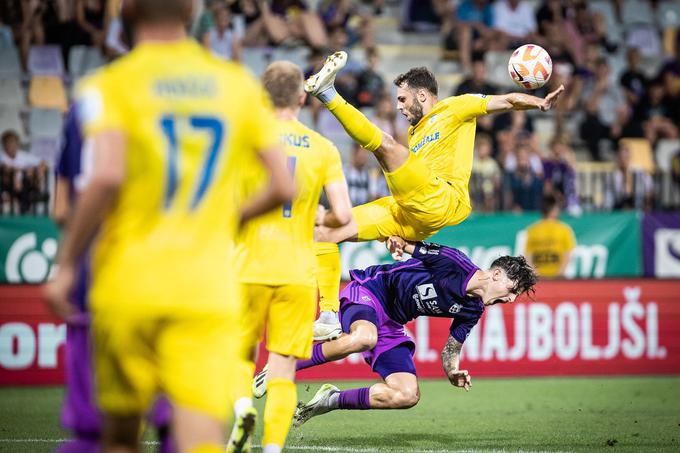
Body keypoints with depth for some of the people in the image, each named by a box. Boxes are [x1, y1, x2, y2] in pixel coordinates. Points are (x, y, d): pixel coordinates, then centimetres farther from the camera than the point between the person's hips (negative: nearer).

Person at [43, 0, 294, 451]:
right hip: (209, 290, 1)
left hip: (128, 284, -1)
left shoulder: (108, 86, -1)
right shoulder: (239, 85, 9)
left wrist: (65, 265, -8)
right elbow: (283, 187, 6)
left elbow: (107, 175, -17)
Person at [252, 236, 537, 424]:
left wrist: (452, 372, -6)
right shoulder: (454, 263, -15)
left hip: (391, 325, 8)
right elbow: (404, 245, -5)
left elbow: (451, 347, 14)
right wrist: (399, 242, -27)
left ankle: (331, 401, 6)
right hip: (369, 291, -8)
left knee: (408, 396, -8)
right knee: (363, 337, -42)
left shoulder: (472, 310, 7)